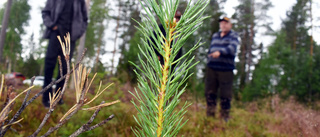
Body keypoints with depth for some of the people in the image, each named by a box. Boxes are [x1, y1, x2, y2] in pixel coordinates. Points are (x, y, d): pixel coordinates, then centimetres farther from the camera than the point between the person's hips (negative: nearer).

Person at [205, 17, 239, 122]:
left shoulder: (233, 36, 2)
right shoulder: (215, 36, 20)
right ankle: (210, 115, 20)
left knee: (225, 94, -1)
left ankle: (225, 117, 14)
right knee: (210, 92, 7)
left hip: (226, 69, -5)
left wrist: (220, 52, -32)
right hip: (211, 68, 5)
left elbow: (232, 48, -17)